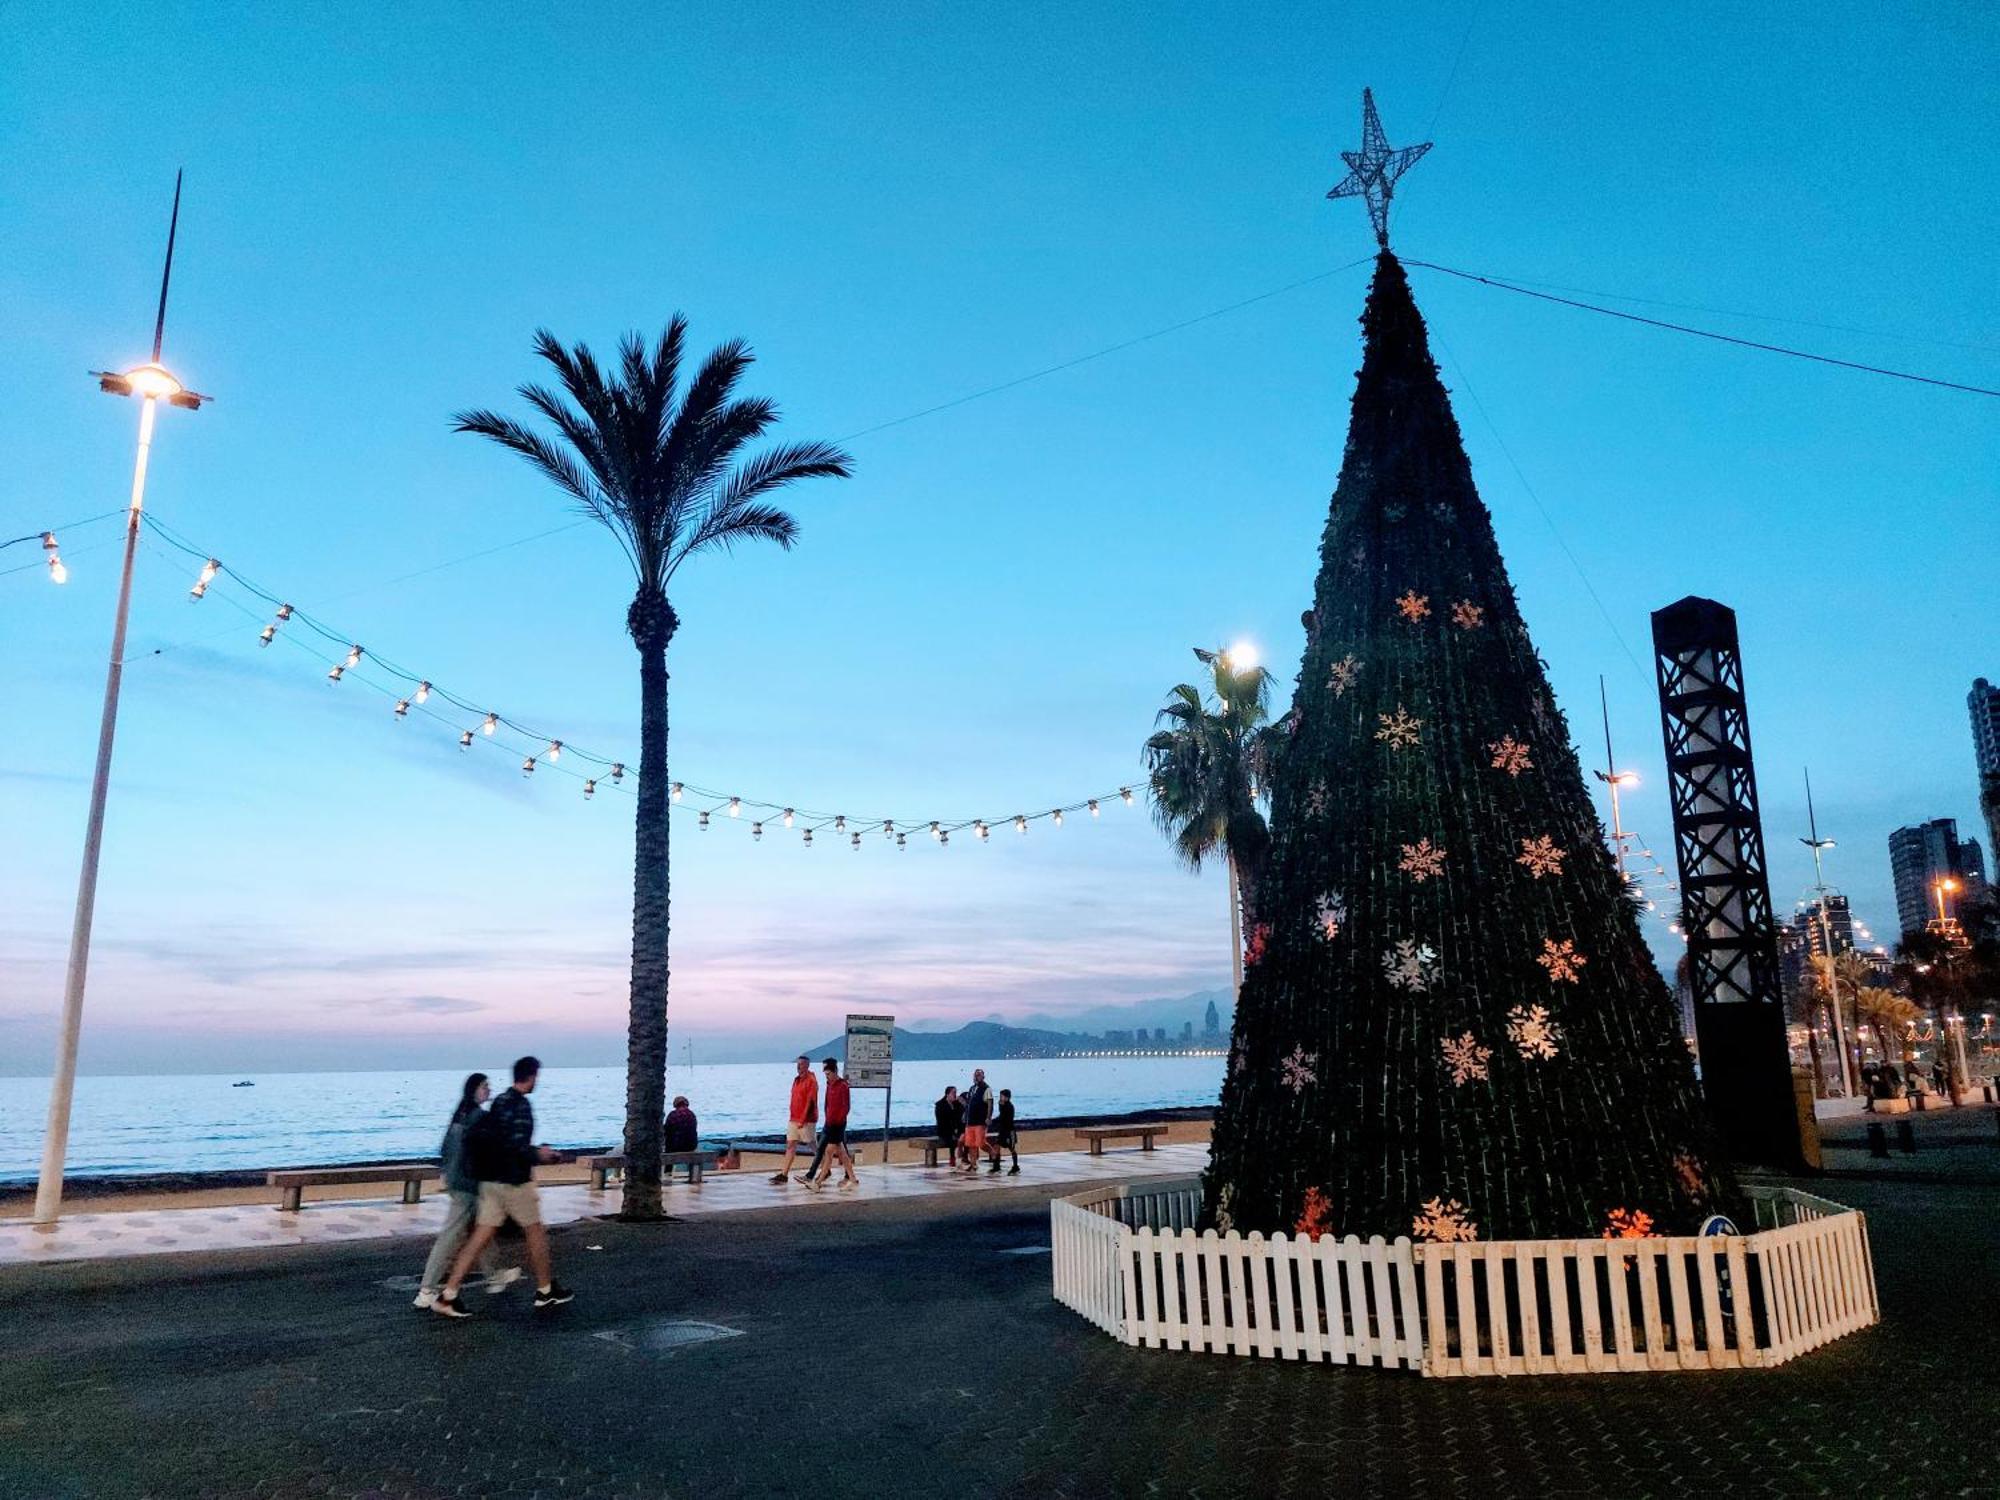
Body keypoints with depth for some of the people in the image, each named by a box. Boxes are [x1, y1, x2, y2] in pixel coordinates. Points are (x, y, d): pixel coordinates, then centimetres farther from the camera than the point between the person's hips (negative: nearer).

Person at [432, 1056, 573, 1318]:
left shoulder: (499, 1102, 11)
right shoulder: (521, 1106, -17)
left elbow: (475, 1135, 18)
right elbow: (517, 1147, -25)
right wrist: (538, 1154, -6)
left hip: (490, 1179, 8)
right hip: (513, 1181, -8)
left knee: (480, 1237, 7)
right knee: (535, 1232, 8)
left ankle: (447, 1295, 1)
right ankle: (546, 1291, 20)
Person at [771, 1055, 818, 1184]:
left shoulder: (811, 1081, -13)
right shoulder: (796, 1079, 12)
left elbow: (810, 1102, -18)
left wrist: (802, 1120, -21)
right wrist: (792, 1117, 17)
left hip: (806, 1120, -8)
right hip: (793, 1119, 8)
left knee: (812, 1146, 2)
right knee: (790, 1144, 3)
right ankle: (784, 1174, 2)